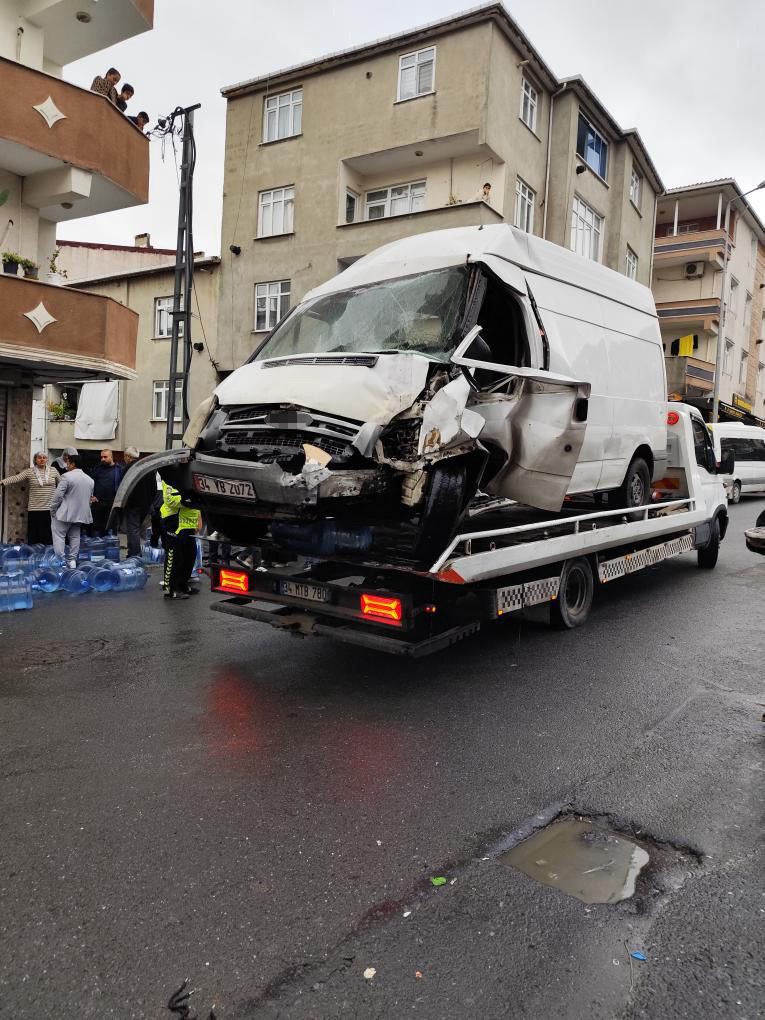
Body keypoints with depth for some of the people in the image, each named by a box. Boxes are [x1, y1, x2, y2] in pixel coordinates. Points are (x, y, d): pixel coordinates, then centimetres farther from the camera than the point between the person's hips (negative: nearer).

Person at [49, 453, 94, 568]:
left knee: (59, 536, -1)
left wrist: (52, 510, -3)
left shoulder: (67, 476, -12)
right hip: (81, 514, 7)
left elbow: (58, 495, -13)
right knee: (74, 537, 14)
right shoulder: (90, 479, 10)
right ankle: (72, 560, 13)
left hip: (65, 513, -7)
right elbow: (90, 498, 16)